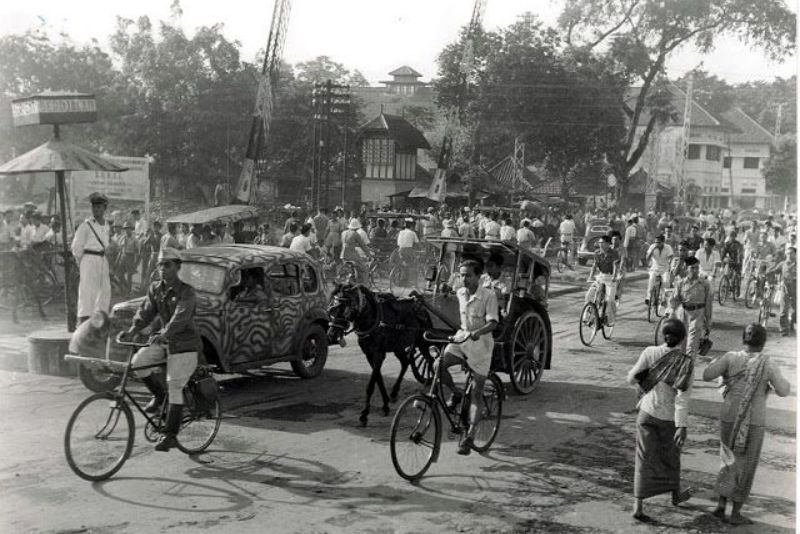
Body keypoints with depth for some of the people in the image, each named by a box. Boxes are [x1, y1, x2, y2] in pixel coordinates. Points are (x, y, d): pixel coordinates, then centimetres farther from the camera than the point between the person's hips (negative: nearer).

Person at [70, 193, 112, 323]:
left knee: (105, 291, 9)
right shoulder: (86, 225, -8)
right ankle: (84, 322, -6)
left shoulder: (106, 226, 13)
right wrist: (80, 263, 2)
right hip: (89, 260, -7)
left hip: (103, 260, 7)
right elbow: (76, 247, -4)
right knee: (87, 290, -8)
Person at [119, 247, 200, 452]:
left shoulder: (186, 292, -15)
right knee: (138, 361, -19)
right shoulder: (155, 289, 6)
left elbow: (180, 317, -30)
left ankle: (170, 435, -1)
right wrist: (132, 330, -19)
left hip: (183, 344, -6)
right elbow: (146, 312, -1)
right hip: (163, 341, 6)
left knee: (174, 387, -10)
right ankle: (158, 393, 8)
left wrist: (164, 334, -46)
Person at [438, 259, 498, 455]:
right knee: (439, 365, -23)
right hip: (461, 338, 5)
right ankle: (457, 394, 4)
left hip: (480, 344, -5)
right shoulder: (460, 293, 3)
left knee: (476, 392, -2)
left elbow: (493, 323, -23)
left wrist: (477, 332, -39)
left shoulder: (489, 296, -14)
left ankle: (470, 435, 1)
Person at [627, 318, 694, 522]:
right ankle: (676, 495, 45)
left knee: (644, 459, 6)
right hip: (670, 418, -1)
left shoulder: (650, 353, -12)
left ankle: (638, 507, -2)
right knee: (670, 455, 22)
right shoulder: (686, 363, -17)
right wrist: (682, 427, -24)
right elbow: (683, 396, -23)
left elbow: (631, 378, -5)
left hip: (647, 413, 1)